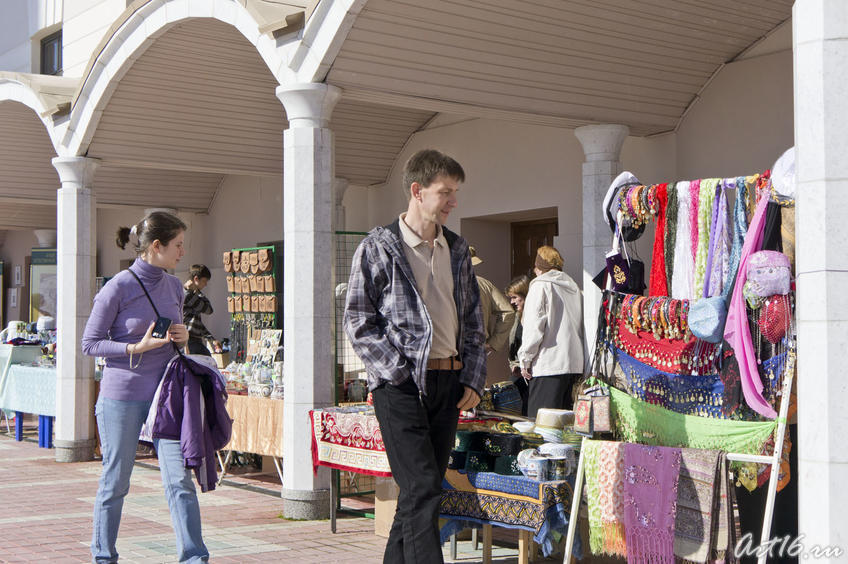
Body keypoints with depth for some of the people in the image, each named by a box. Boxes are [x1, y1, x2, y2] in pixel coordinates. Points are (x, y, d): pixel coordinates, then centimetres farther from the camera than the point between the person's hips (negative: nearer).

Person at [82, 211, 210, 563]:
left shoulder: (174, 287, 9)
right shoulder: (118, 288, -9)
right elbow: (90, 343, -6)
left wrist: (181, 338, 0)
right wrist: (137, 348, -17)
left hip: (165, 394, 5)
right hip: (122, 397, -4)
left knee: (180, 478, -3)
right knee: (115, 482, 7)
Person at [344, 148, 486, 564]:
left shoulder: (456, 249, 14)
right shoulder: (378, 248, -3)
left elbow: (472, 321, 18)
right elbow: (358, 322, -5)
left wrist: (473, 379, 8)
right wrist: (397, 372, -13)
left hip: (448, 382, 6)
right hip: (401, 385, -6)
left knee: (422, 488, 9)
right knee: (422, 490, -12)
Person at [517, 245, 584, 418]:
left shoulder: (540, 285, -5)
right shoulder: (573, 287, 17)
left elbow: (534, 327, -12)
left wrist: (525, 360, -5)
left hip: (547, 365, -8)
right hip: (574, 364, 8)